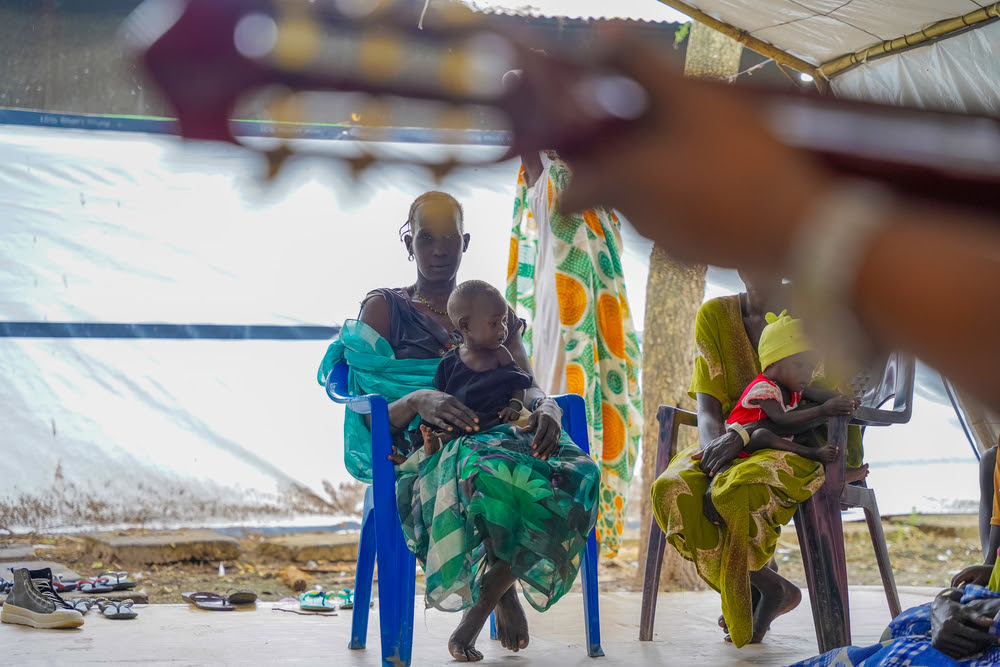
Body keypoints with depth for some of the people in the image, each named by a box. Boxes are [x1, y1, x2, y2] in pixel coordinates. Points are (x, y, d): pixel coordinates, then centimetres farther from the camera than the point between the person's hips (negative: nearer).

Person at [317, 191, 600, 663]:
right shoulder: (383, 309, 14)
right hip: (424, 451, -4)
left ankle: (487, 595, -13)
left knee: (576, 474, -34)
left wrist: (545, 409, -16)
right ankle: (503, 589, -13)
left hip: (502, 434, 4)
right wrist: (417, 401, -21)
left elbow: (529, 388, 11)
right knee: (485, 472, -43)